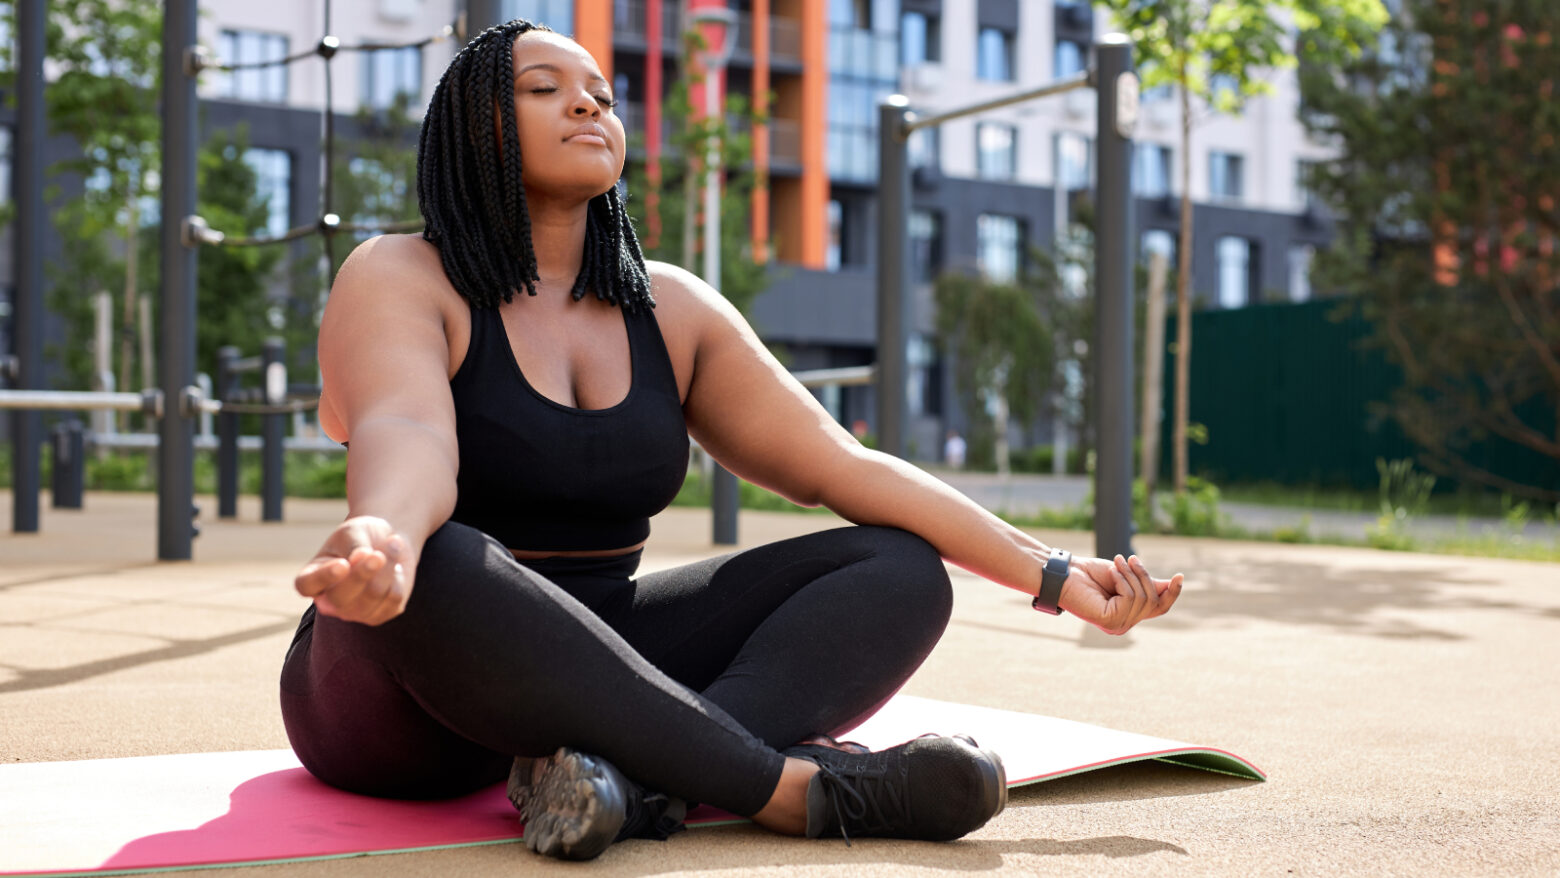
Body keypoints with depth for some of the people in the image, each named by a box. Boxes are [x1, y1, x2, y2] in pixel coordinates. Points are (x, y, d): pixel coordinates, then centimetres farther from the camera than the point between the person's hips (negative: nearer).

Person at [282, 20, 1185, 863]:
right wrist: (381, 538, -52)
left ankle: (632, 771, -36)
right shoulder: (399, 279, -6)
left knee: (902, 569, -10)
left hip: (593, 673, 5)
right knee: (428, 570, -40)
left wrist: (1051, 572, -8)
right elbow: (407, 436, -27)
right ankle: (799, 785, -33)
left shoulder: (672, 308, 9)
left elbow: (839, 463, 1)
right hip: (409, 703, -5)